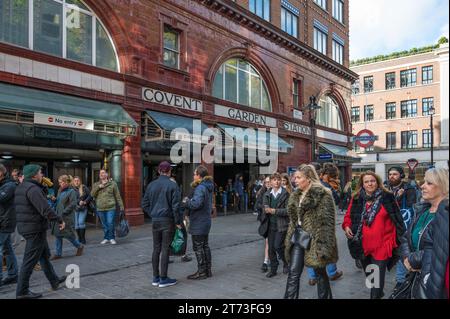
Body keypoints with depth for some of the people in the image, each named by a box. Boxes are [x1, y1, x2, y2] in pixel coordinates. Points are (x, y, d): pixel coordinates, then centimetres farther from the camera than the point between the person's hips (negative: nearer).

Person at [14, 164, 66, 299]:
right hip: (35, 228, -10)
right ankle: (22, 291, 9)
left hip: (25, 226, 10)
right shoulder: (33, 188, -20)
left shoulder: (20, 187, 12)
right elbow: (45, 209, -26)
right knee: (30, 260, -1)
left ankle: (54, 280, 32)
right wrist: (60, 220, -17)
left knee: (44, 255, 20)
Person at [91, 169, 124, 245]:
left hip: (111, 208, -3)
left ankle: (112, 238, 7)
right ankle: (106, 238, 24)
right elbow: (92, 194, 1)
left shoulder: (112, 183, 2)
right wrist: (98, 187, -13)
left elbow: (118, 196, 2)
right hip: (100, 209, 3)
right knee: (104, 225, 11)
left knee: (110, 224, -9)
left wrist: (121, 206, -1)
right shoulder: (96, 185, 12)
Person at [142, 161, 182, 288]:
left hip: (155, 221, 5)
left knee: (156, 249, 11)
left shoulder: (151, 185, 4)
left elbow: (145, 205, 7)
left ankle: (156, 278, 20)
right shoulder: (172, 185, -10)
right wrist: (178, 222, -3)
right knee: (165, 249, 2)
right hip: (168, 220, -4)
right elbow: (175, 206, -12)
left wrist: (153, 214, 14)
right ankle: (163, 279, 9)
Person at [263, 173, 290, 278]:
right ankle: (273, 269, 23)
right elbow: (264, 207, 7)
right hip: (271, 224, 5)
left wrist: (274, 211, -18)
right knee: (271, 247, 8)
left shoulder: (286, 194, -8)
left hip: (282, 225, -5)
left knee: (278, 246, -7)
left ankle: (287, 263, 21)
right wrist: (266, 209, -16)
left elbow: (288, 210, -12)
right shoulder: (267, 194, 8)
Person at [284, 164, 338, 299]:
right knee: (293, 272, 4)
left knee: (320, 272, 10)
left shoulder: (322, 194, -13)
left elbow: (327, 221, -17)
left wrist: (323, 244, -20)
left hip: (314, 238, -7)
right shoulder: (296, 195, 11)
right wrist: (290, 238, 16)